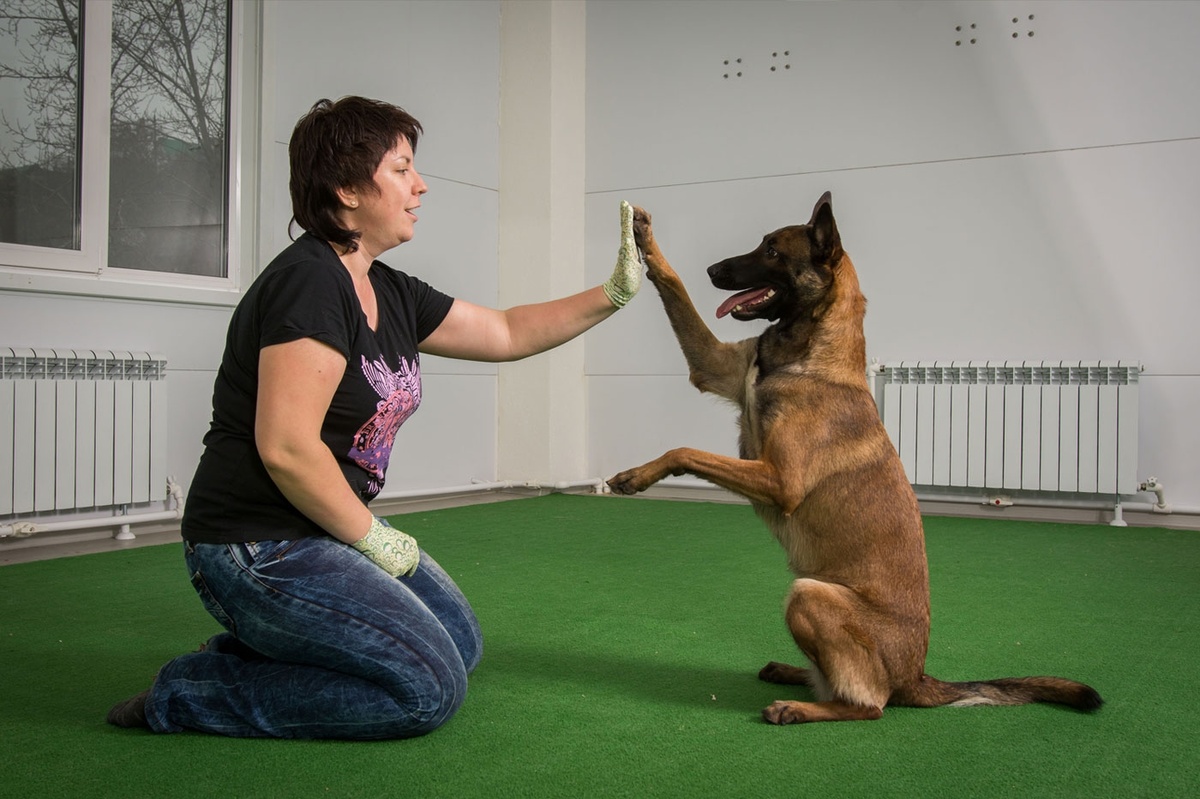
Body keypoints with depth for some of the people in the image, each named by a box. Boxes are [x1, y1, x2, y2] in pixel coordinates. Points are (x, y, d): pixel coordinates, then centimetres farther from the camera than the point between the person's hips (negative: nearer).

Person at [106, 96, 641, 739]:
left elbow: (507, 333, 16)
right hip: (257, 549, -10)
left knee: (462, 642, 15)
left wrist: (615, 292, 9)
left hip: (323, 530, 10)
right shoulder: (309, 282, -21)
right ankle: (189, 692, -3)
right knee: (430, 686, -11)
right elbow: (286, 449, -27)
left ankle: (250, 650, 12)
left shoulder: (390, 294, 7)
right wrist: (372, 537, -14)